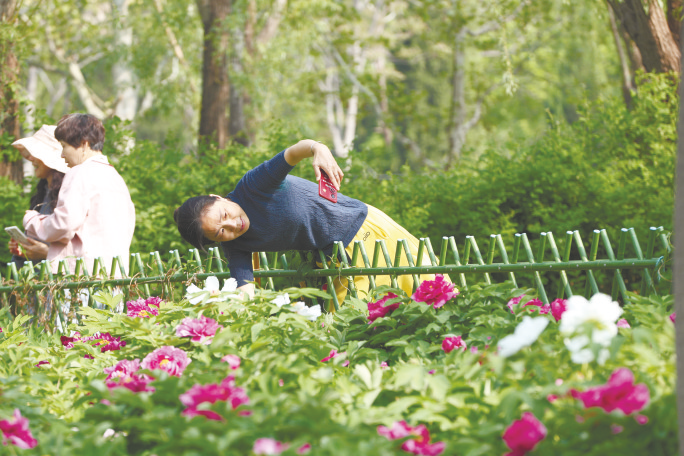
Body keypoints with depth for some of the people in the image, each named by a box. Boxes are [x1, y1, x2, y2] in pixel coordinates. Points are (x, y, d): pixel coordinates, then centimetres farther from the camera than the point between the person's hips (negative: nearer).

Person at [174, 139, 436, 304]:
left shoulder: (254, 187, -28)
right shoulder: (235, 249, -14)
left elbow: (295, 152, -43)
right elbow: (246, 288, -20)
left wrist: (318, 149, -64)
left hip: (361, 225, -4)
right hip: (336, 258, 4)